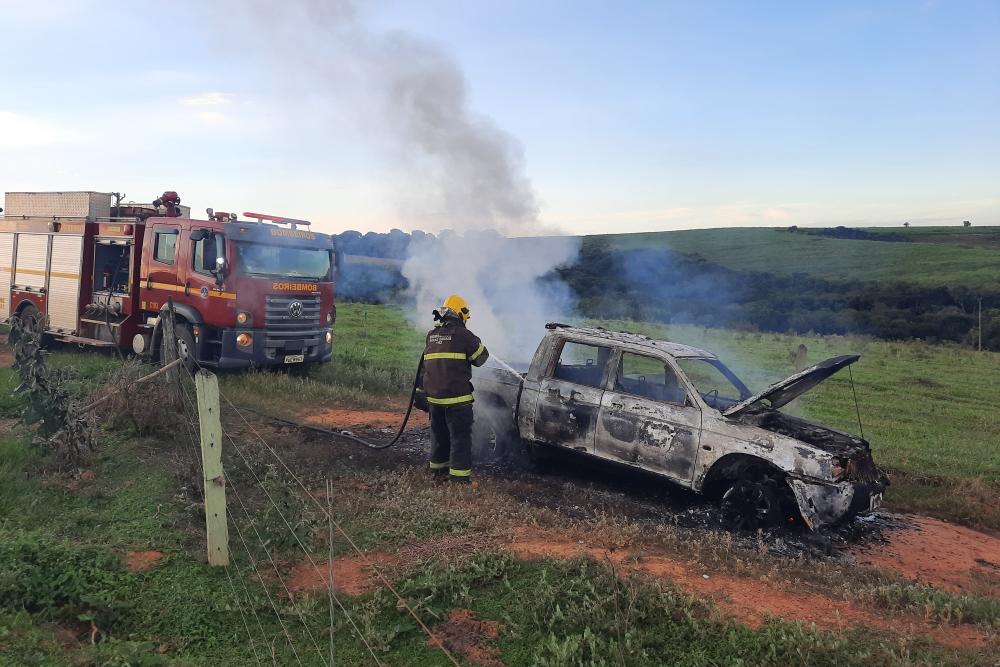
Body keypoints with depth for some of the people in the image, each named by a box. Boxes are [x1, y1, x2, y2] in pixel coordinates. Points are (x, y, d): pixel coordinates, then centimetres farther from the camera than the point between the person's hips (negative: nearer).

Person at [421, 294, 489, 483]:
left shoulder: (431, 335, 9)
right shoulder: (463, 335, -12)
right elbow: (481, 357, -3)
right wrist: (475, 341, 12)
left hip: (433, 396, 7)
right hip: (456, 397, -7)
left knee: (439, 433, 20)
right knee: (460, 435, -1)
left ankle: (438, 468, 33)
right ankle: (459, 476, -2)